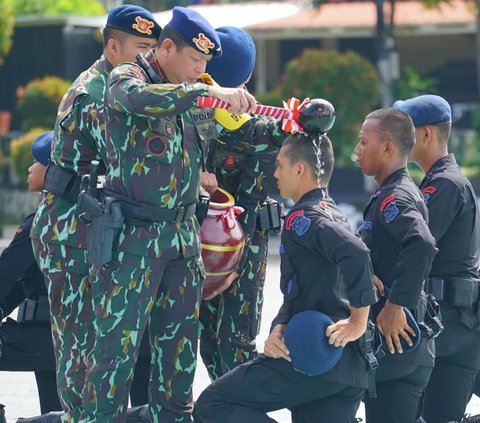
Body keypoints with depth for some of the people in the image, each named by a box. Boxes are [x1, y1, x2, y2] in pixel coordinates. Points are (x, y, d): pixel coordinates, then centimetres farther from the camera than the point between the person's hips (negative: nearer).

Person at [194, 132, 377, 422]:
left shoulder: (303, 217, -9)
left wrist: (358, 322, -21)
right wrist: (279, 328, -1)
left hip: (316, 356, -9)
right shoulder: (332, 215, 22)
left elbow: (355, 253, -29)